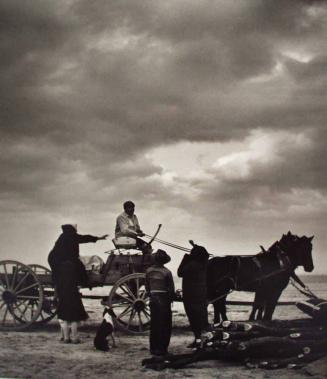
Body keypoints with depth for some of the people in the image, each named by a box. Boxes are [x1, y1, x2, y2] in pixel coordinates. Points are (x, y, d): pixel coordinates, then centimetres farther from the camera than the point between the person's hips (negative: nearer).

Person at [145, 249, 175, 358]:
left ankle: (153, 349, 21)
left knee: (154, 324, 14)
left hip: (153, 299, 5)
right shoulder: (166, 272, -14)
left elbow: (147, 286, 6)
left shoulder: (149, 271, 0)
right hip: (164, 299, -5)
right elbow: (171, 288, -10)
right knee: (165, 325, 4)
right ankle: (161, 350, 3)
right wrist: (171, 299, 5)